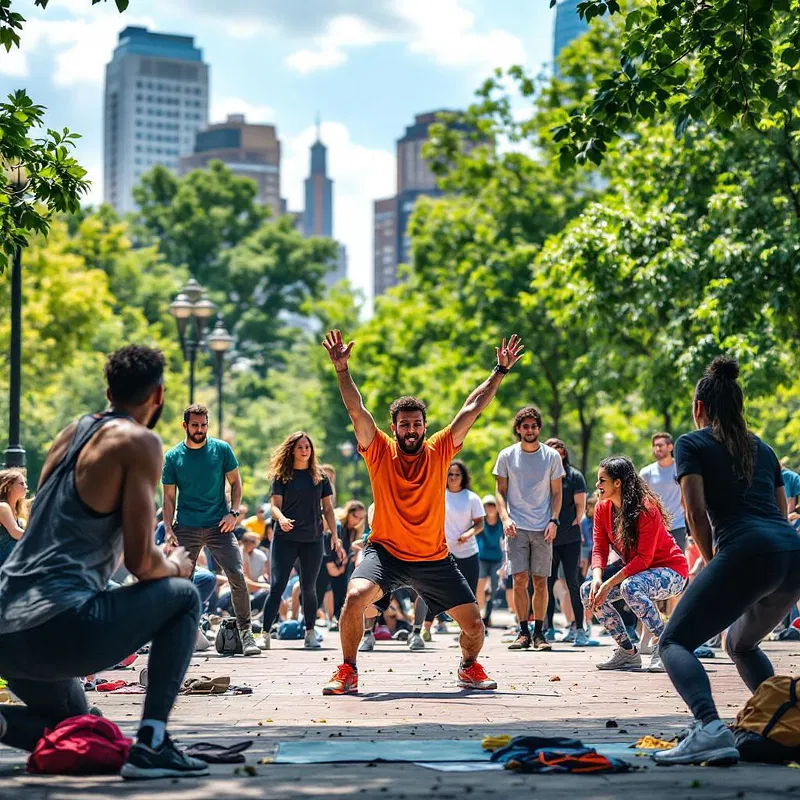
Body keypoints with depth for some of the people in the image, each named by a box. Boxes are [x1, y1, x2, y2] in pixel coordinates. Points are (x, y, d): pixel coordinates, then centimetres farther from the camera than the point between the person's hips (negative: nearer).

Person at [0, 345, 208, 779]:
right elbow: (141, 562, -8)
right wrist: (176, 566, 14)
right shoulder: (139, 442, -4)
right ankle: (150, 744, 0)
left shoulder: (71, 433, 19)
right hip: (61, 626, -8)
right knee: (183, 597, 14)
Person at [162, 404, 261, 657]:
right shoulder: (173, 457, 4)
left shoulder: (221, 449, 3)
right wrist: (168, 530, -4)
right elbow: (169, 497, 6)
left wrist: (233, 513, -5)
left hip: (219, 525, -1)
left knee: (237, 575, -13)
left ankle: (245, 631, -4)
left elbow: (235, 483, 10)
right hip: (186, 528, 1)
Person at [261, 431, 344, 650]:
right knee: (277, 587, -9)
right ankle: (265, 634, -9)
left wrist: (335, 537, 3)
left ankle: (310, 633, 18)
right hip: (285, 538, -2)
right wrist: (281, 518, -25)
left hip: (313, 540, 2)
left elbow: (327, 509, 11)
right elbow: (275, 504, -3)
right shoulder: (282, 476, 4)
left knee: (309, 588, 7)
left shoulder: (320, 476, 10)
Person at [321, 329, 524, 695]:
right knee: (355, 598, -29)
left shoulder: (439, 451, 0)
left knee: (473, 623, 0)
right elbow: (355, 409, -12)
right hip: (385, 551, -2)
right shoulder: (379, 451, -4)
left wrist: (500, 371, 2)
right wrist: (341, 368, -23)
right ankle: (347, 672, -9)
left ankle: (469, 667, 33)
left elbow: (471, 409, 2)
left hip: (435, 558, 2)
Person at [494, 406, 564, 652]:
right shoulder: (506, 456, 4)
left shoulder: (551, 456, 4)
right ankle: (523, 632, 1)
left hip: (542, 529, 0)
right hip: (516, 527, 0)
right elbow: (501, 491, 8)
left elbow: (556, 493, 9)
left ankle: (539, 633, 7)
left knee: (540, 581, 0)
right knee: (520, 580, -6)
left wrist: (553, 521, -4)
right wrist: (505, 518, -7)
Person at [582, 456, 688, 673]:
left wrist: (609, 584, -31)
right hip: (636, 572, 8)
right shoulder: (602, 508, -2)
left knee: (630, 588, -37)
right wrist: (597, 578, -25)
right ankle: (627, 652, 0)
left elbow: (643, 558, -26)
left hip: (670, 570, -8)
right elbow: (599, 548, -4)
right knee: (588, 591, -8)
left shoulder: (646, 509, -24)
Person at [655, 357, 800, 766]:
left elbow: (696, 510, -1)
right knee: (741, 644, 30)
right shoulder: (762, 448, 28)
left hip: (747, 552, -7)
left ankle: (710, 729, -29)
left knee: (675, 642, -3)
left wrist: (711, 561, 12)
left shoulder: (692, 444, 11)